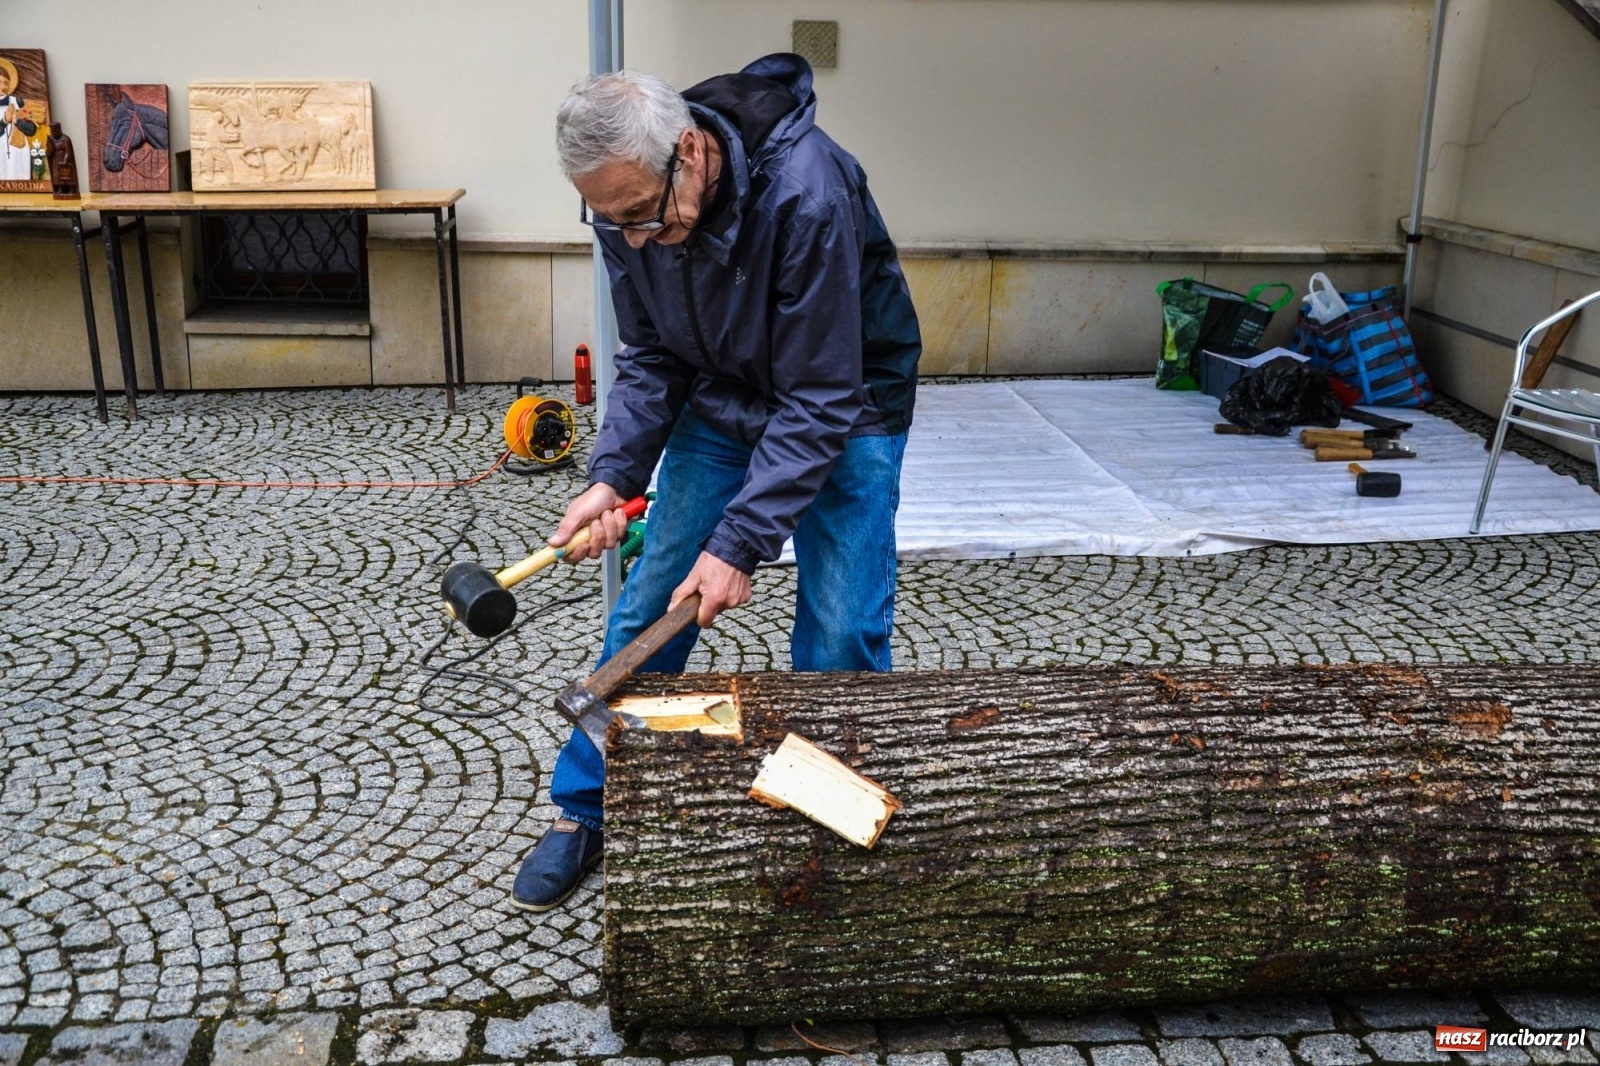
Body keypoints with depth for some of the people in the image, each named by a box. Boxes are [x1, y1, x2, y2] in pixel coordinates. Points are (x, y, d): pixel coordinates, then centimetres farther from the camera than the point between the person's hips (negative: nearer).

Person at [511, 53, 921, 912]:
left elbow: (821, 400, -30)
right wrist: (614, 474, -19)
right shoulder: (628, 204, -17)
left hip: (844, 409, -4)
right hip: (722, 400, 5)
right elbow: (650, 357, -4)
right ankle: (584, 814, 20)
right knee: (645, 610, 3)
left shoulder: (807, 194, -36)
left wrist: (741, 542, -31)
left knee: (841, 638, -9)